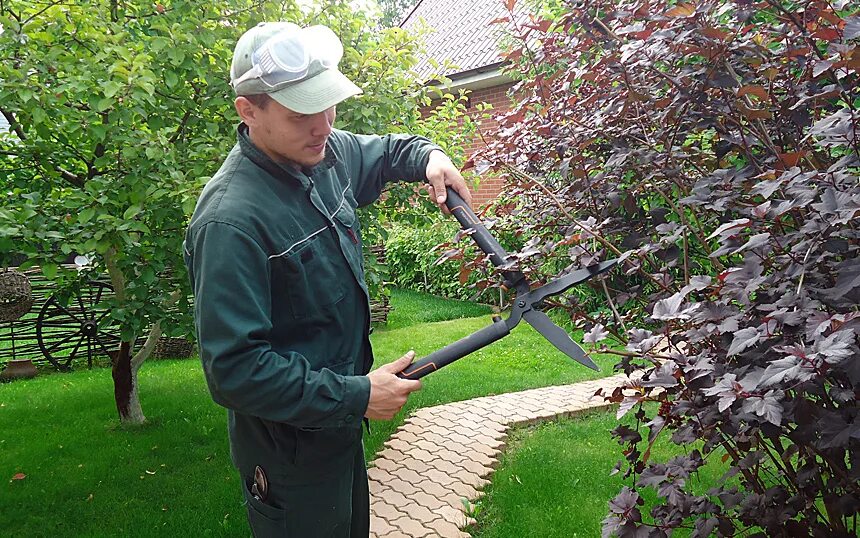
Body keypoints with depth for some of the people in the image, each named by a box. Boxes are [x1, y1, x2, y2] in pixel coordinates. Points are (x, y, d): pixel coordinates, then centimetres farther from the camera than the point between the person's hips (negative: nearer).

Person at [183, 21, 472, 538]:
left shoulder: (326, 153, -5)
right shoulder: (231, 219, -29)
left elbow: (384, 152, 19)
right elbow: (234, 368, -30)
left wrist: (427, 155, -3)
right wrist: (357, 396, -27)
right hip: (289, 454, -8)